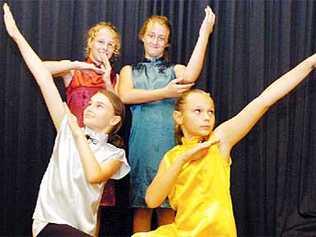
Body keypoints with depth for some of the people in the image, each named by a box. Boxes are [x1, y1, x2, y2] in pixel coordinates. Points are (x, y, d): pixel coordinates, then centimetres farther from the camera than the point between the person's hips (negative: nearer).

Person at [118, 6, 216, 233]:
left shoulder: (175, 70, 15)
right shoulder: (129, 70, 17)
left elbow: (191, 76, -10)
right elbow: (125, 96, -4)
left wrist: (204, 33, -11)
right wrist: (165, 93, -7)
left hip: (169, 139, 0)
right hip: (141, 140, 0)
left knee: (167, 206, -1)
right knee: (141, 205, -1)